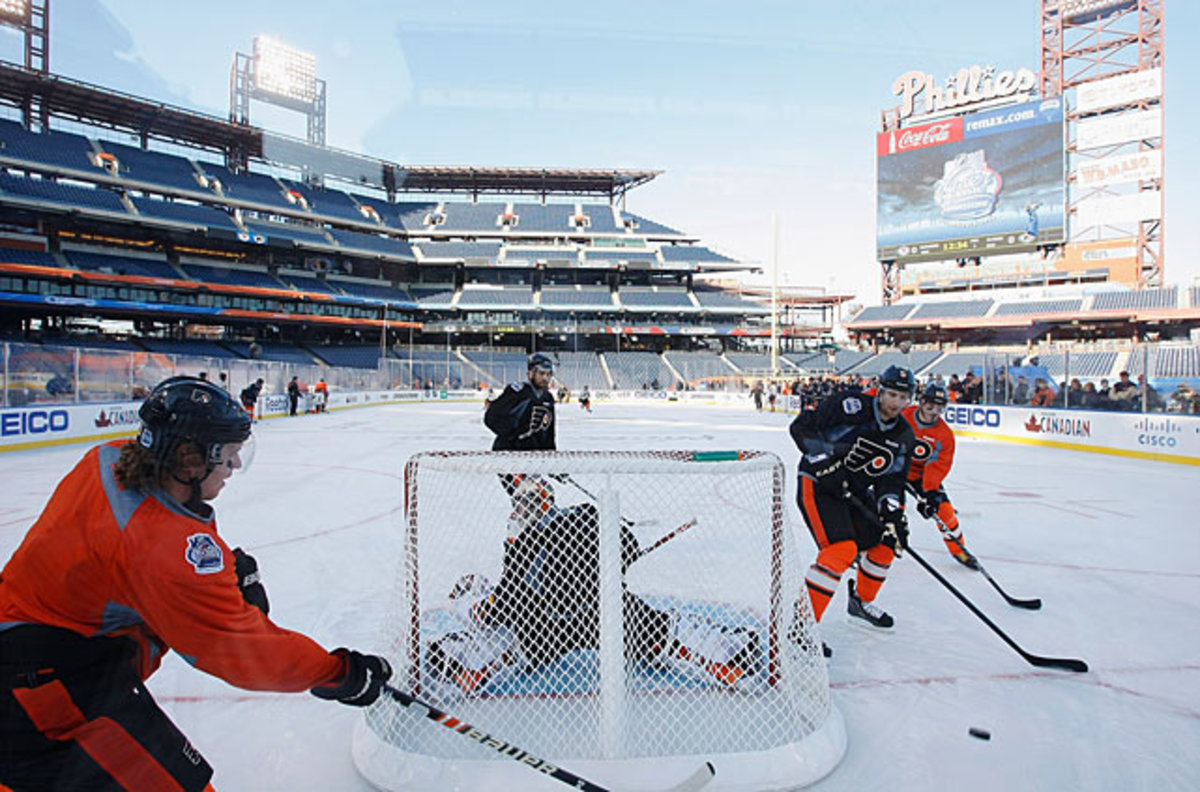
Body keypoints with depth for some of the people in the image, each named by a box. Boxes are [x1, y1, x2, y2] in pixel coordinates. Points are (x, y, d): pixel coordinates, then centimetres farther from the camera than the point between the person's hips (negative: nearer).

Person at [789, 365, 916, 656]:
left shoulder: (903, 435, 3)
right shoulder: (852, 405, -18)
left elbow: (891, 480, 3)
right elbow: (800, 427, -18)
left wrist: (893, 514, -12)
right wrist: (826, 458, -26)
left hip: (853, 491, 8)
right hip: (817, 484, -8)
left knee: (885, 542, 14)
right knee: (841, 549, -23)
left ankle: (862, 602, 39)